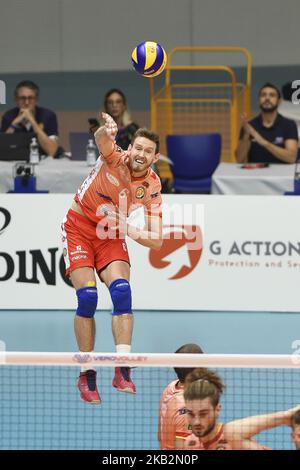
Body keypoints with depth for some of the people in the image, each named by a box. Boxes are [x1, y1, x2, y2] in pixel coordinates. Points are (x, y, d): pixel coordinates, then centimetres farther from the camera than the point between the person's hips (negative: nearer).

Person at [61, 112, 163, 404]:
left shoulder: (152, 187, -11)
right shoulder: (115, 159, -17)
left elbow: (156, 241, -11)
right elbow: (101, 139, -41)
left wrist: (130, 230, -29)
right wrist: (106, 129, -64)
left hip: (111, 236, 3)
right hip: (79, 229, -2)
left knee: (122, 292, -19)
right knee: (87, 297, -15)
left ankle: (122, 371, -22)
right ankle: (86, 374, -6)